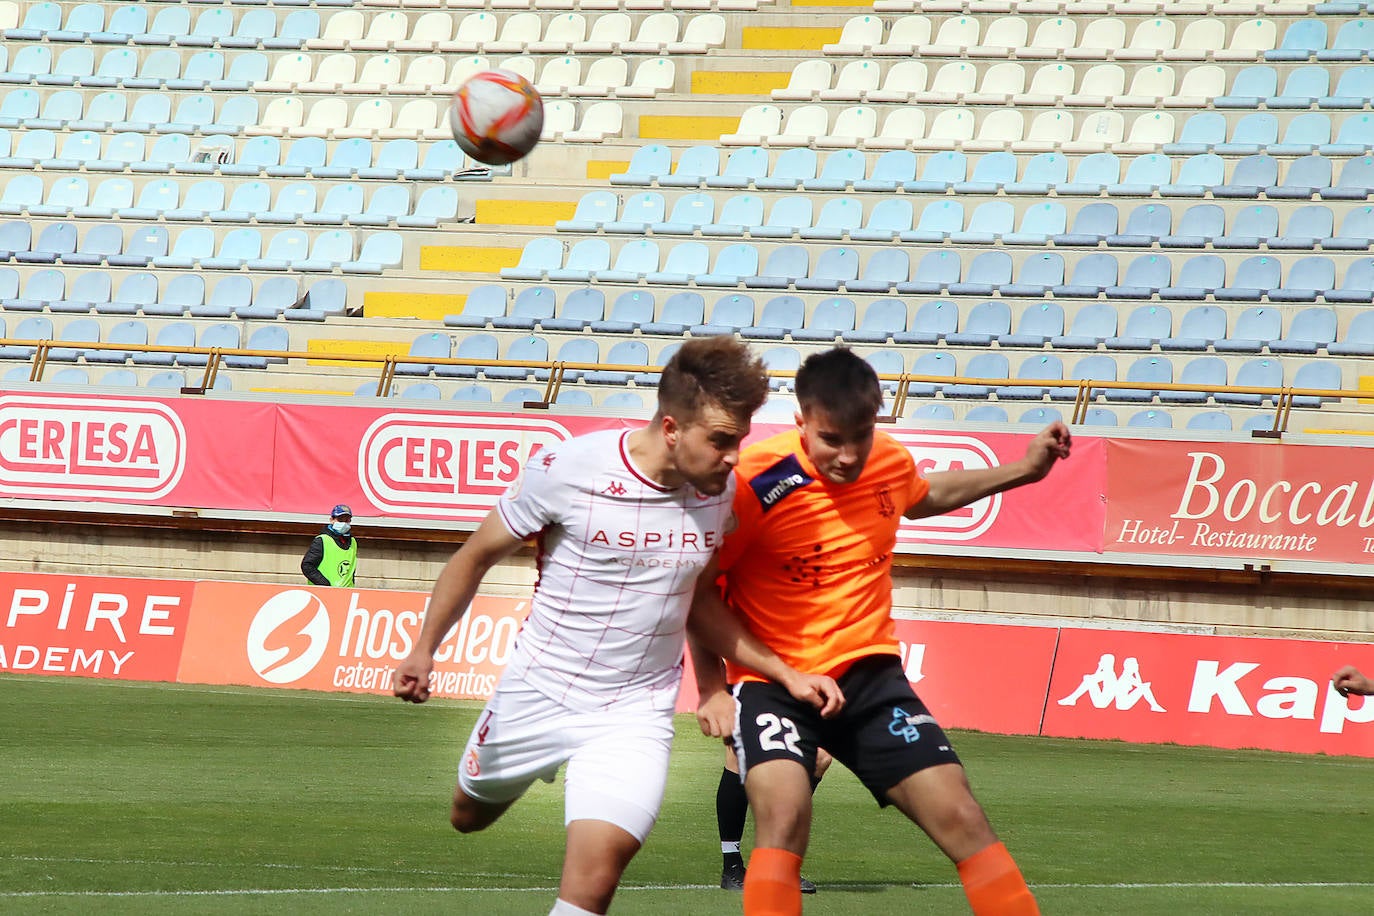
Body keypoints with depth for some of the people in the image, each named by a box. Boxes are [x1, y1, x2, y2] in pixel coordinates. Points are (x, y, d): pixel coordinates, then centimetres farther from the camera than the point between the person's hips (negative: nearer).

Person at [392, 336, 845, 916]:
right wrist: (424, 649, -4)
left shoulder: (720, 491, -6)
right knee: (469, 816, 24)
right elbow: (477, 557, -3)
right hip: (538, 689, 0)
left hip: (636, 711, 0)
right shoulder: (566, 469, -18)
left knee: (597, 865, -22)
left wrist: (787, 676, 2)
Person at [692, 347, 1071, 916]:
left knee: (963, 820, -2)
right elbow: (700, 585, -6)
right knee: (783, 819, -29)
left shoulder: (890, 462, -2)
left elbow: (924, 497, 26)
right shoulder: (756, 482, -19)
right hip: (774, 678, -5)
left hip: (869, 672, 5)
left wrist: (1023, 471, 23)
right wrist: (712, 687, -11)